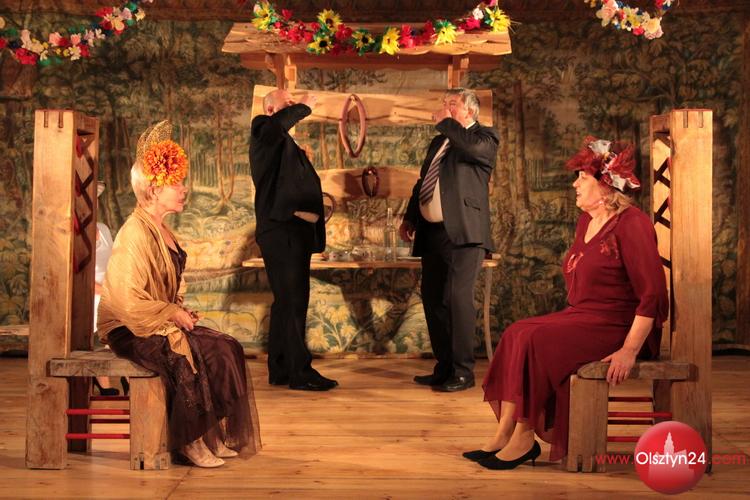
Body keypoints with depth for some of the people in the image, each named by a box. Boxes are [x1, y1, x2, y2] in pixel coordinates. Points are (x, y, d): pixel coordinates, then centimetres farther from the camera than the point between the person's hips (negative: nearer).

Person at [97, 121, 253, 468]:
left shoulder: (160, 230, 13)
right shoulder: (135, 233, -18)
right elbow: (127, 299, -24)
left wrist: (180, 312, 5)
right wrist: (173, 314, -17)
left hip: (162, 321, 9)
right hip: (130, 330, -9)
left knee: (225, 347, -8)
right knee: (191, 356, -28)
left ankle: (216, 433, -5)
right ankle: (189, 441, -12)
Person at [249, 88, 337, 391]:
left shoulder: (290, 147, 24)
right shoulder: (262, 130, -2)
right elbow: (277, 124, -27)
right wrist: (304, 107, -13)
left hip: (297, 231, 10)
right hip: (280, 229, -10)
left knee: (287, 301, 12)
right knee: (292, 301, -10)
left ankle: (280, 370, 20)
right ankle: (300, 372, -9)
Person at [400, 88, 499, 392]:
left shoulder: (485, 137, 2)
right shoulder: (438, 142, 23)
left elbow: (474, 149, -22)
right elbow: (422, 182, 27)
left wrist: (446, 123, -9)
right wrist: (409, 217, 19)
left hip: (463, 232, -8)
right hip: (432, 232, 8)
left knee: (457, 296, -15)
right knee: (432, 299, 8)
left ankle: (463, 372, -7)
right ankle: (444, 368, 18)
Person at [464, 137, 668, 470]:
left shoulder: (631, 224, -13)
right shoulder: (586, 222, 15)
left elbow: (653, 294, -19)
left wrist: (629, 350, -23)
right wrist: (569, 321, 12)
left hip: (618, 327, -9)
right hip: (581, 318, 9)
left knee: (537, 340, -25)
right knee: (515, 334, -11)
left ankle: (524, 438, -15)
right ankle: (504, 434, -17)